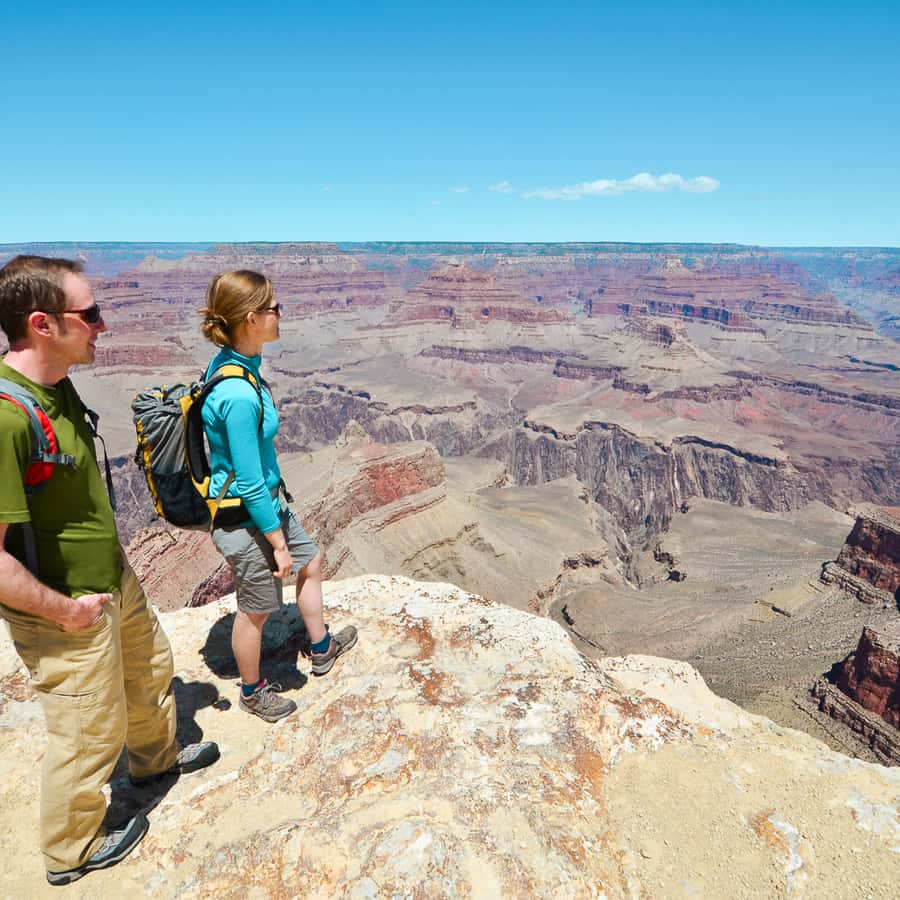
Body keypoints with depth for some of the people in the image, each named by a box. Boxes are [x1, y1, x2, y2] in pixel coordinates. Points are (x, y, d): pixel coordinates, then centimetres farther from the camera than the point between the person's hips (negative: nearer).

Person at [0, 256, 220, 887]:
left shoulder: (58, 386, -2)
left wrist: (111, 554, 14)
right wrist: (65, 609, -20)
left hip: (113, 580, 9)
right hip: (67, 612, -9)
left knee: (151, 668, 29)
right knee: (92, 734, 13)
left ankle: (156, 755, 59)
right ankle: (71, 852, 42)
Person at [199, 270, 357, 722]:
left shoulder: (230, 363, -3)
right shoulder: (239, 395, -32)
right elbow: (250, 485, -26)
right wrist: (278, 545, -15)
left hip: (267, 502, 10)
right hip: (246, 519, -9)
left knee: (311, 563, 25)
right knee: (256, 609, 13)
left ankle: (322, 649, 48)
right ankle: (252, 693, 40)